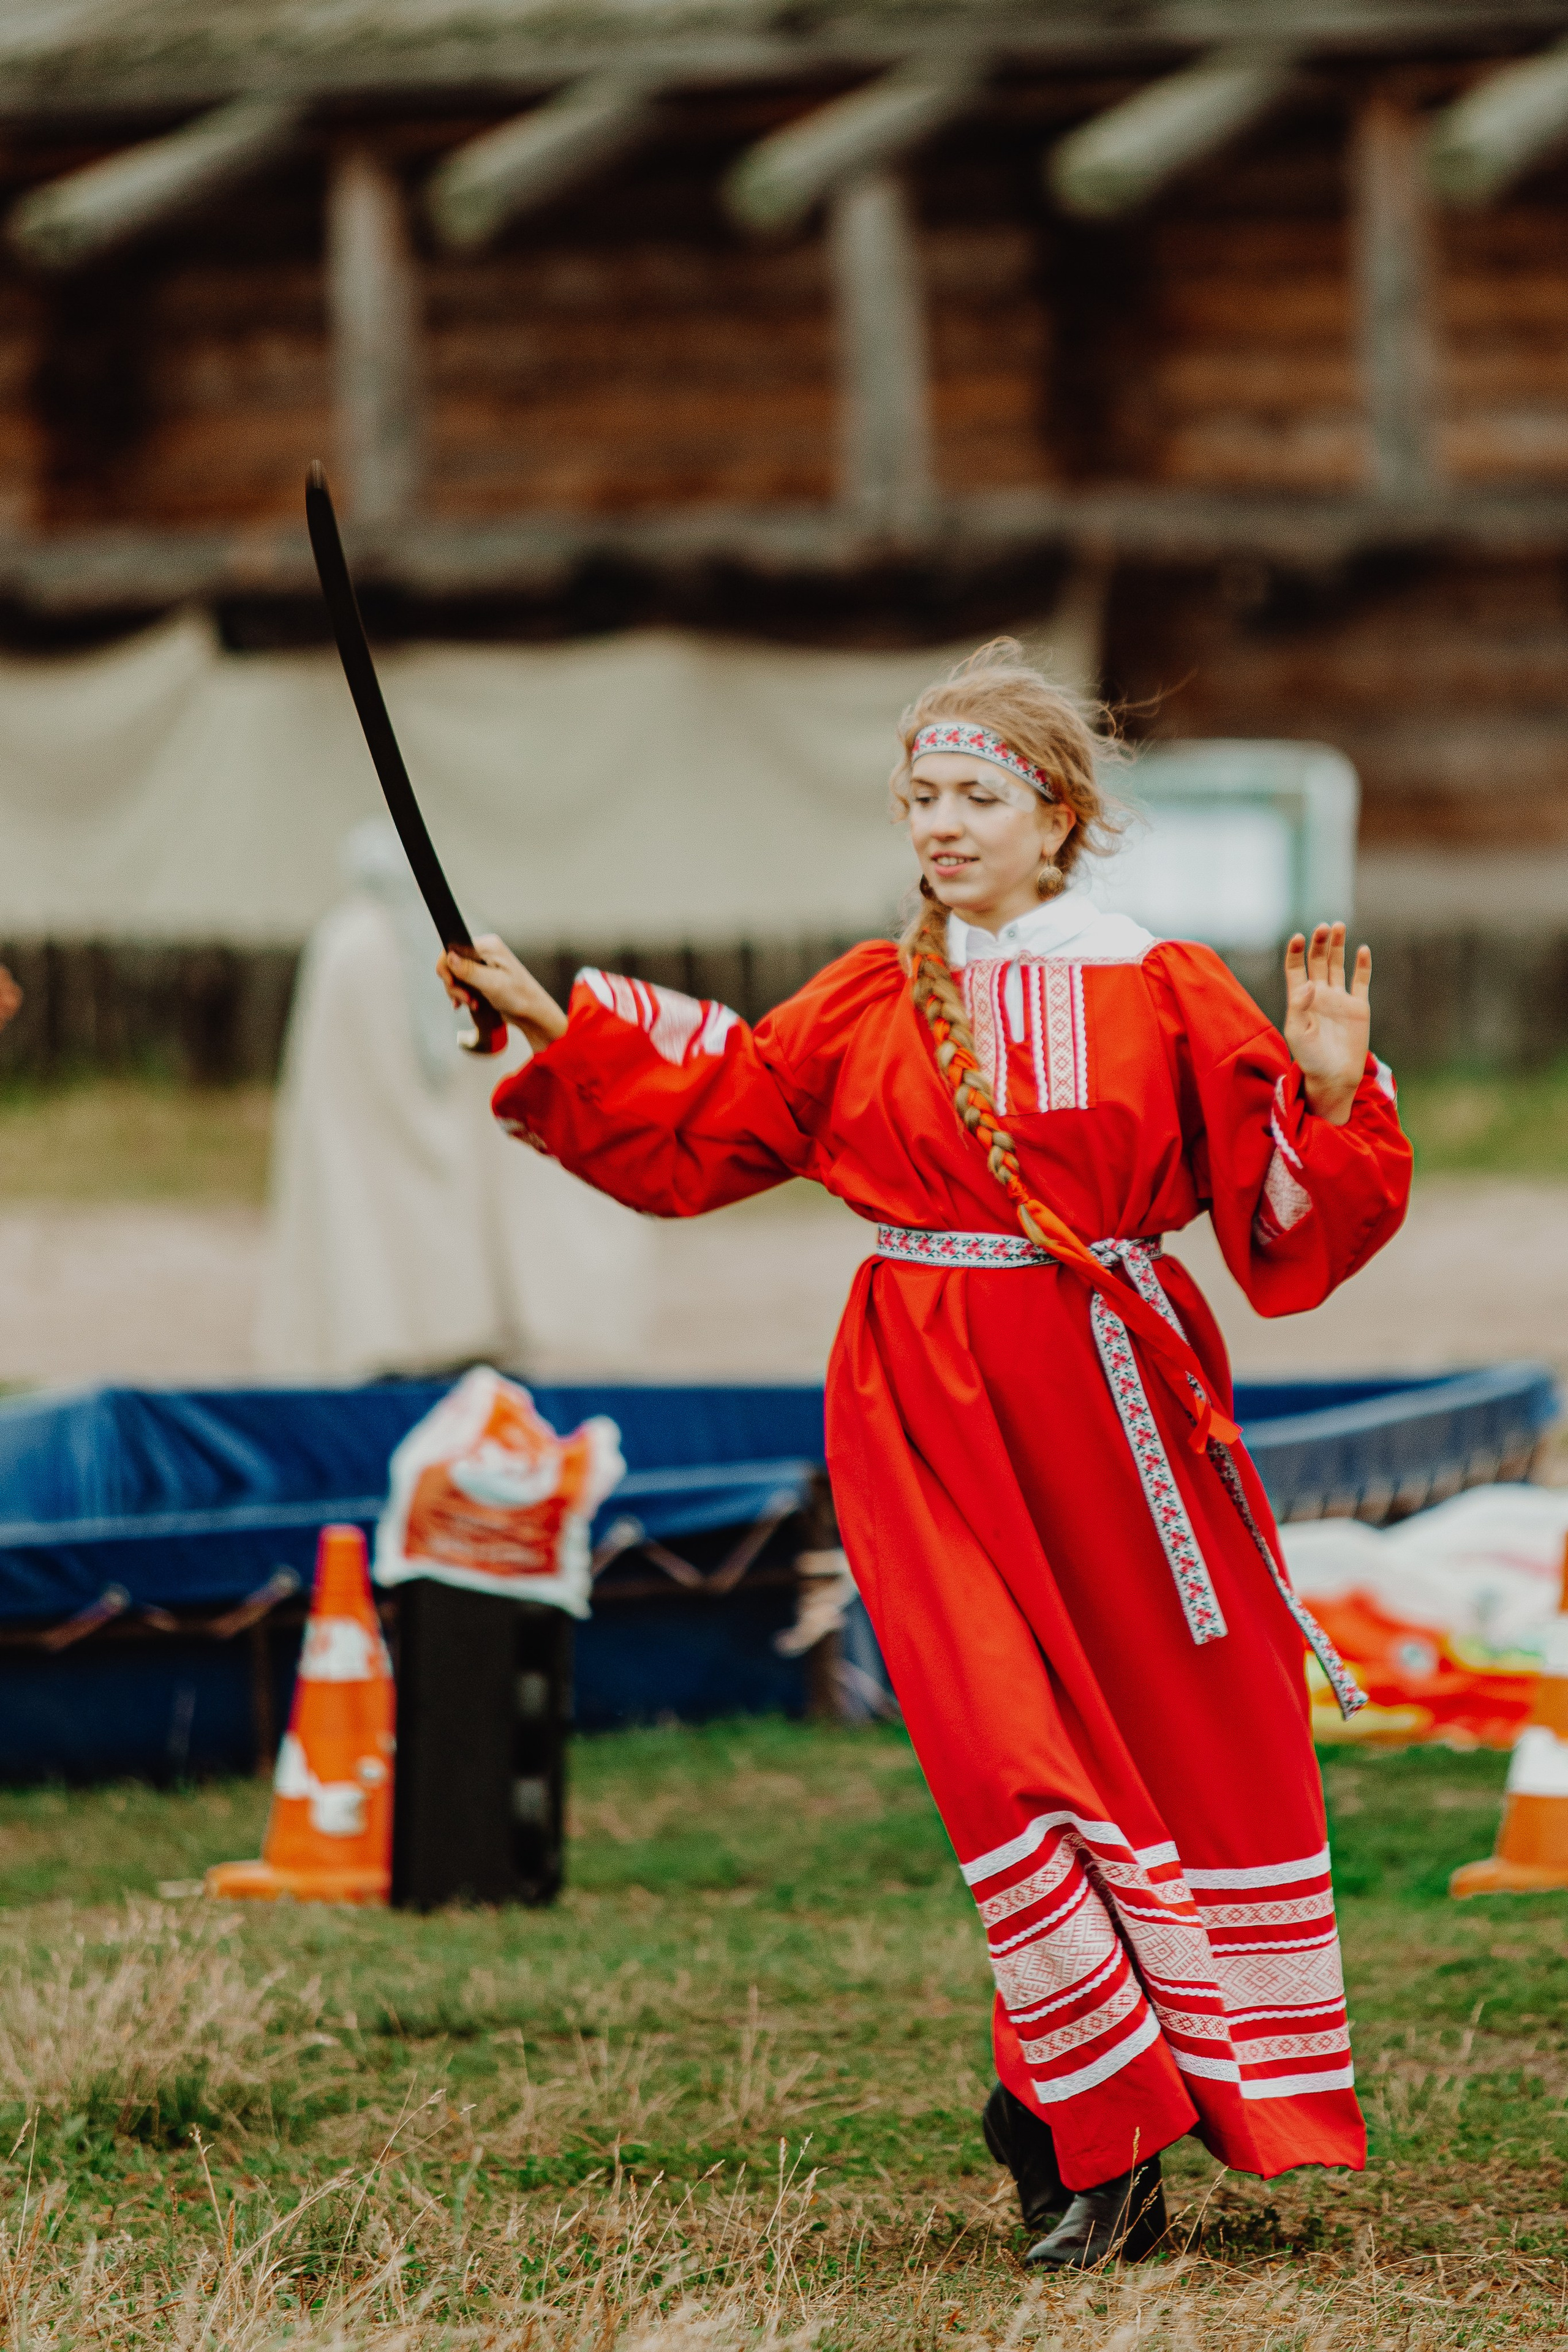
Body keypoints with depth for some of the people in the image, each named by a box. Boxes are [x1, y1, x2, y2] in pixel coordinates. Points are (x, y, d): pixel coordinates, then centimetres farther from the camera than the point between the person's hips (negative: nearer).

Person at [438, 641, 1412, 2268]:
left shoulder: (1163, 992, 2)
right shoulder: (867, 1004, 8)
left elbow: (1294, 1216, -1)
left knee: (1199, 1740, 3)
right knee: (1005, 1755, -9)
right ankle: (1096, 2148, 0)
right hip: (928, 1411, 0)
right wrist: (557, 1029, 5)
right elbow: (692, 1130, 13)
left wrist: (1329, 1083, -18)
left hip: (1114, 1393, 0)